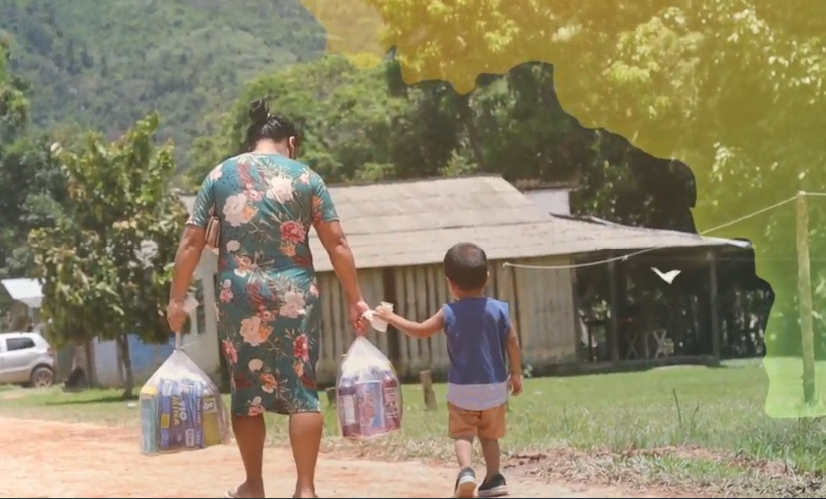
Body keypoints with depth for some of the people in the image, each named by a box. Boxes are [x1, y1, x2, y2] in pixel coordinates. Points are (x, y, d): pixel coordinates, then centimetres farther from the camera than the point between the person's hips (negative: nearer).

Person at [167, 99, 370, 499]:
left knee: (247, 389, 10)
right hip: (294, 295, -1)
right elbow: (337, 244, 0)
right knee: (300, 388, 2)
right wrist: (355, 300, 5)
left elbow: (191, 242, 3)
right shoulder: (306, 177, 4)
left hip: (239, 296, 1)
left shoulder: (220, 175, 7)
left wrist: (177, 299, 7)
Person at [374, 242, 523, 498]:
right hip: (494, 387, 2)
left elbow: (420, 330, 1)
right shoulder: (499, 309, -6)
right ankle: (494, 478, 10)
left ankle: (466, 471, -20)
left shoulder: (449, 313, -8)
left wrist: (390, 317, 14)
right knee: (489, 436, 18)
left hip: (462, 389, -2)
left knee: (462, 434, 6)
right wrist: (516, 374, 9)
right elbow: (512, 343, -4)